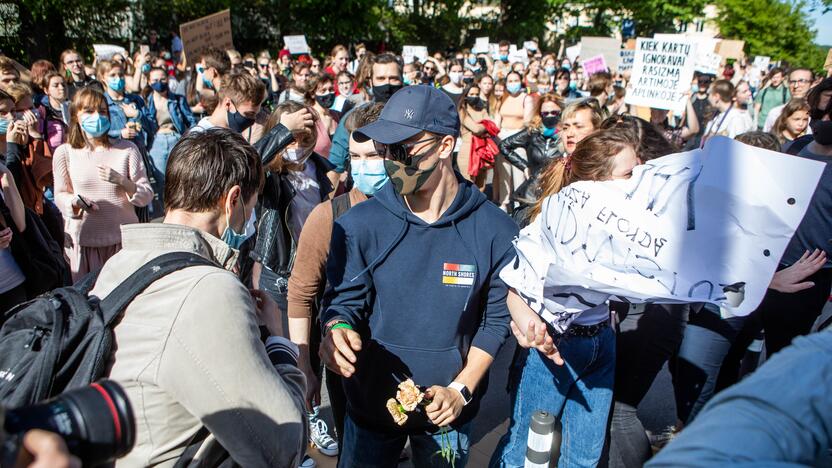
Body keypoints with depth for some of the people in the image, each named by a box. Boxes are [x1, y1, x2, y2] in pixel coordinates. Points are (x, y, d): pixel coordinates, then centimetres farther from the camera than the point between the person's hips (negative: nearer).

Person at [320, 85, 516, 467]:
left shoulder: (494, 231, -13)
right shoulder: (359, 225, -13)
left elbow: (496, 319, -6)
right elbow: (344, 300, -8)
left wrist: (460, 390, -12)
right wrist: (336, 330, -30)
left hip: (448, 410, 0)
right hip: (372, 403, 1)